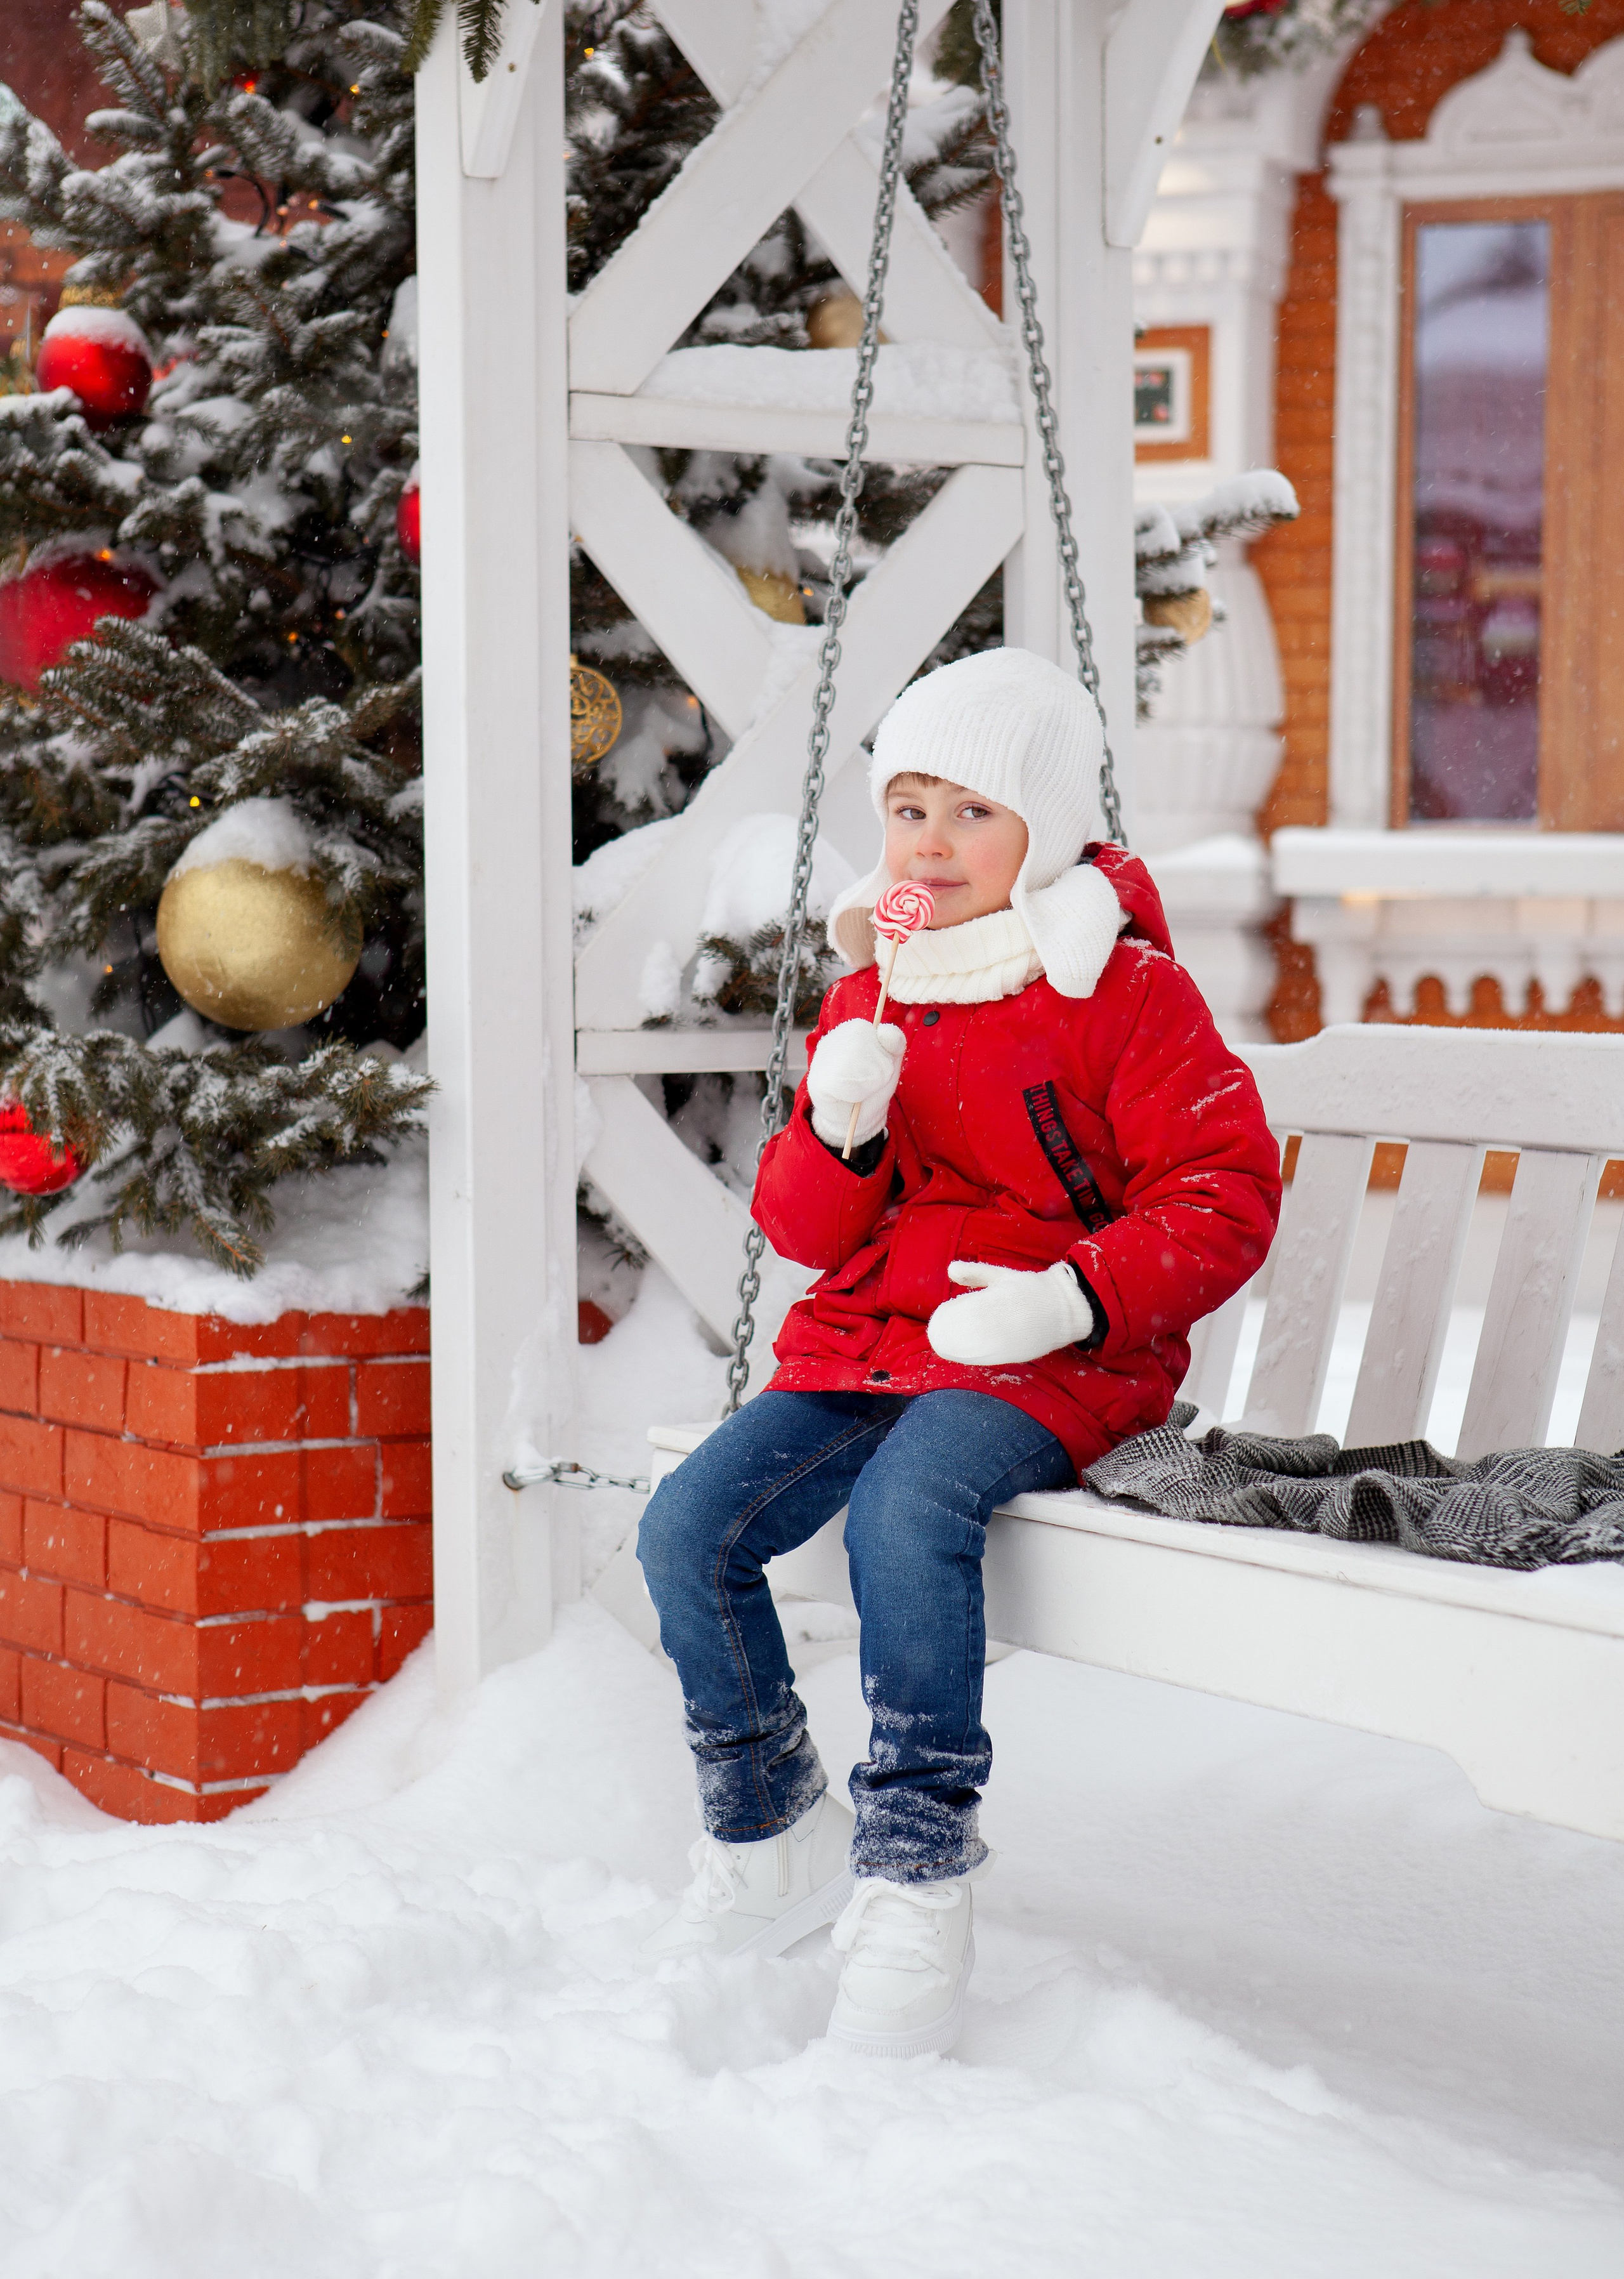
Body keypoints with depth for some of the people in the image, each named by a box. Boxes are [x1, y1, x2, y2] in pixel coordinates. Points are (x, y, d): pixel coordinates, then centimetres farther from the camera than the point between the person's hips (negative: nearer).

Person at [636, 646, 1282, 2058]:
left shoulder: (1122, 991, -3)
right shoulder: (866, 1002, 14)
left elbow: (1226, 1193, -7)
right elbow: (805, 1231, 13)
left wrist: (1078, 1299, -22)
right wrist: (836, 1130, -10)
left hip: (1048, 1360, -6)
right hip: (861, 1347, 6)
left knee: (906, 1513, -36)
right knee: (687, 1529, -14)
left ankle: (918, 1887, -28)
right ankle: (776, 1844, 6)